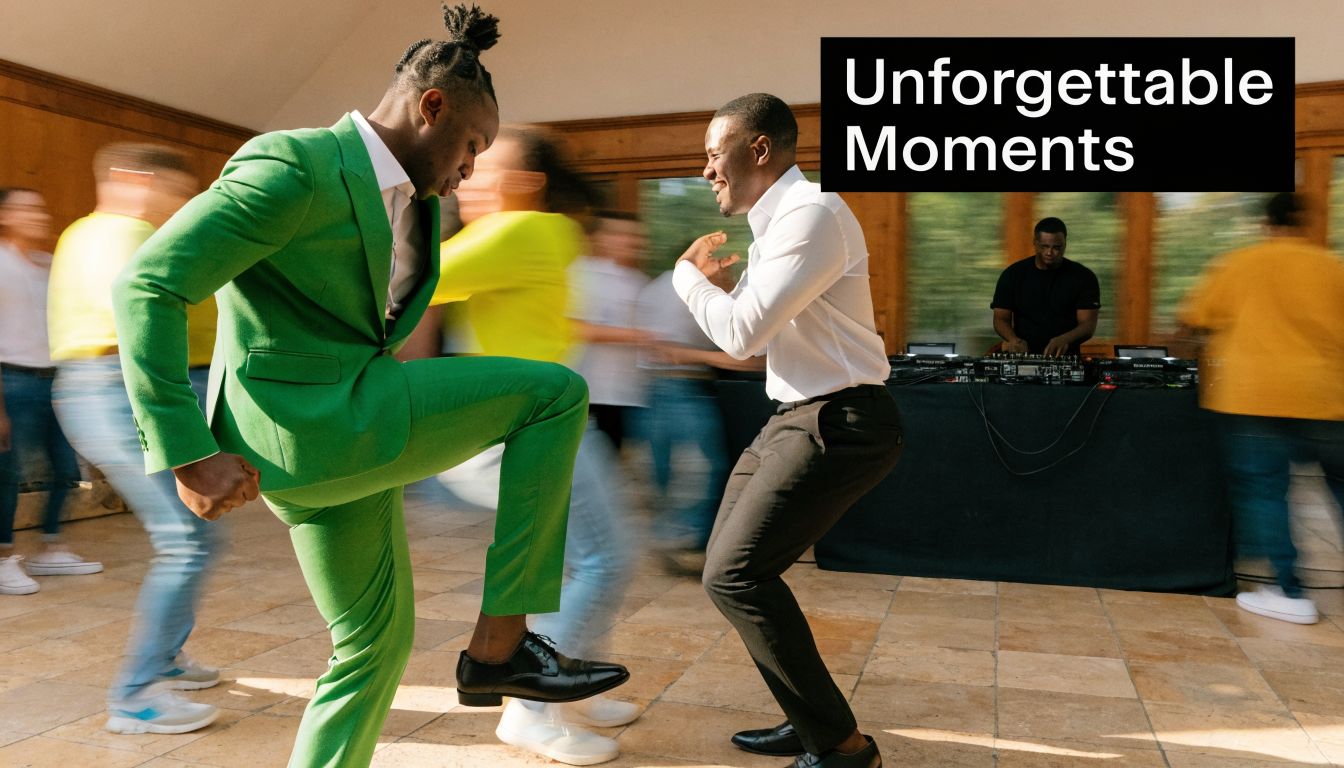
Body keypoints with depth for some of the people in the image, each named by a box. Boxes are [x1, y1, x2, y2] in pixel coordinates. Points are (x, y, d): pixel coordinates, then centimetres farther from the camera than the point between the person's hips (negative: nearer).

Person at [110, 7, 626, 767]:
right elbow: (148, 287, -18)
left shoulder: (407, 202, 16)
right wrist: (189, 455, -21)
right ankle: (500, 643, -6)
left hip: (343, 434, 10)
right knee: (556, 393, -9)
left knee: (379, 640, 18)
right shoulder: (294, 165, -13)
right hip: (308, 424, -10)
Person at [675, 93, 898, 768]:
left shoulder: (811, 213, -16)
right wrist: (709, 283, 13)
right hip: (795, 417, 10)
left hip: (837, 423, -10)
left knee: (734, 574, -15)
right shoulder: (776, 221, 15)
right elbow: (749, 333, 22)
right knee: (729, 565, 14)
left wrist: (688, 274, -5)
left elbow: (740, 334, -21)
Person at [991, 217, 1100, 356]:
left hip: (1067, 358, 0)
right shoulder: (1013, 275, 3)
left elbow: (1088, 324, -5)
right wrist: (1013, 339, -20)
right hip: (1023, 357, 0)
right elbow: (1001, 318, 2)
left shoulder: (1083, 277, 1)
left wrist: (1065, 339, -26)